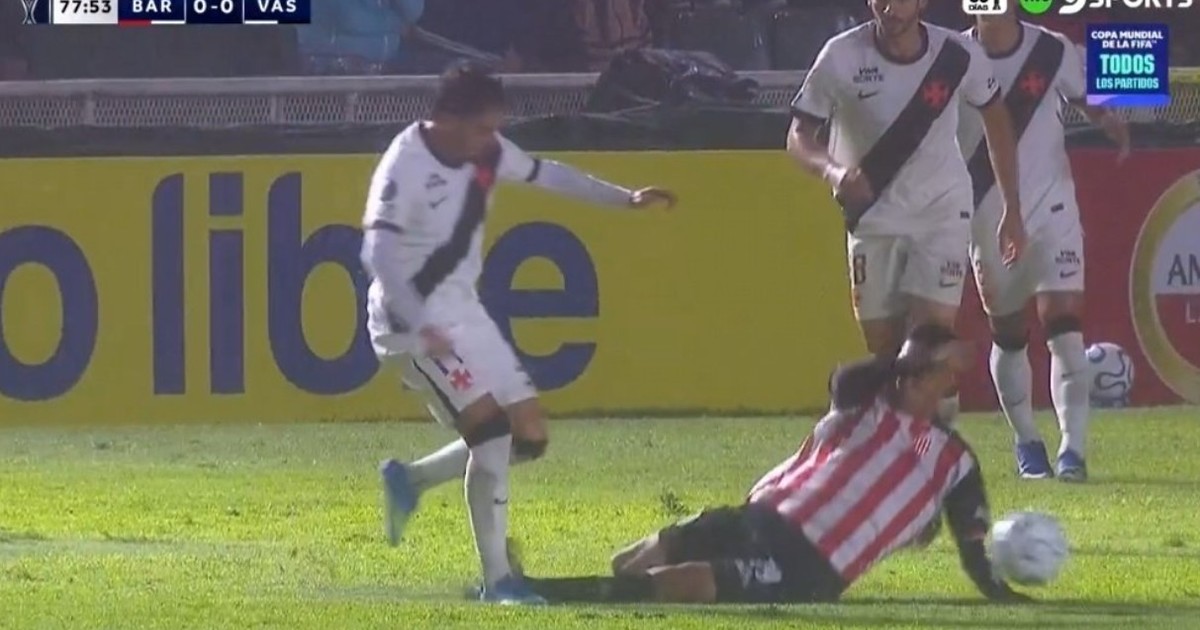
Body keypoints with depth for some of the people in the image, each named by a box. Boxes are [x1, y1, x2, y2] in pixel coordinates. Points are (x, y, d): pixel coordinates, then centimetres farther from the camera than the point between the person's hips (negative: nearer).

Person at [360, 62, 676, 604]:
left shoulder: (485, 153, 2)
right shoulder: (405, 167, -21)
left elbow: (545, 175, 19)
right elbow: (377, 252, -31)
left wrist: (625, 199, 21)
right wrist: (421, 324, -43)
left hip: (463, 311, 9)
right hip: (413, 320, -9)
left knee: (529, 433, 5)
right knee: (492, 429, -19)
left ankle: (411, 480, 23)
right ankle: (496, 580, -14)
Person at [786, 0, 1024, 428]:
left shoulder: (957, 55, -12)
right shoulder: (842, 57, -15)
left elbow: (996, 119, 5)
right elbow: (800, 137, -11)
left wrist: (1012, 210, 7)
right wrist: (831, 170, -34)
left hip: (942, 212, -1)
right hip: (874, 214, 1)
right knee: (883, 351, 4)